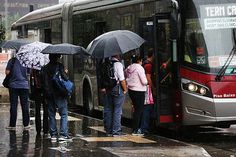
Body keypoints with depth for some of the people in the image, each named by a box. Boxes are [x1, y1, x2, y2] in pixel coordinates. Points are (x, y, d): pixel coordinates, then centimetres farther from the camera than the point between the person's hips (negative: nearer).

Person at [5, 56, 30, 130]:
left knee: (13, 105, 2)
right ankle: (26, 124, 7)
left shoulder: (12, 60, -6)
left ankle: (12, 125, 3)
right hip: (24, 85, 1)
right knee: (25, 105, 6)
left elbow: (7, 72, -7)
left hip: (14, 85, -1)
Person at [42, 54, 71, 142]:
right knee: (64, 114, -1)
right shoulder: (59, 66, -6)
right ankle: (63, 134, -10)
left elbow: (44, 81, 5)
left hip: (49, 94, 5)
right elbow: (64, 77, -13)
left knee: (51, 115, 9)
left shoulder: (45, 68, 8)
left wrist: (47, 93, 8)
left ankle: (53, 135, 7)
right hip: (59, 94, -5)